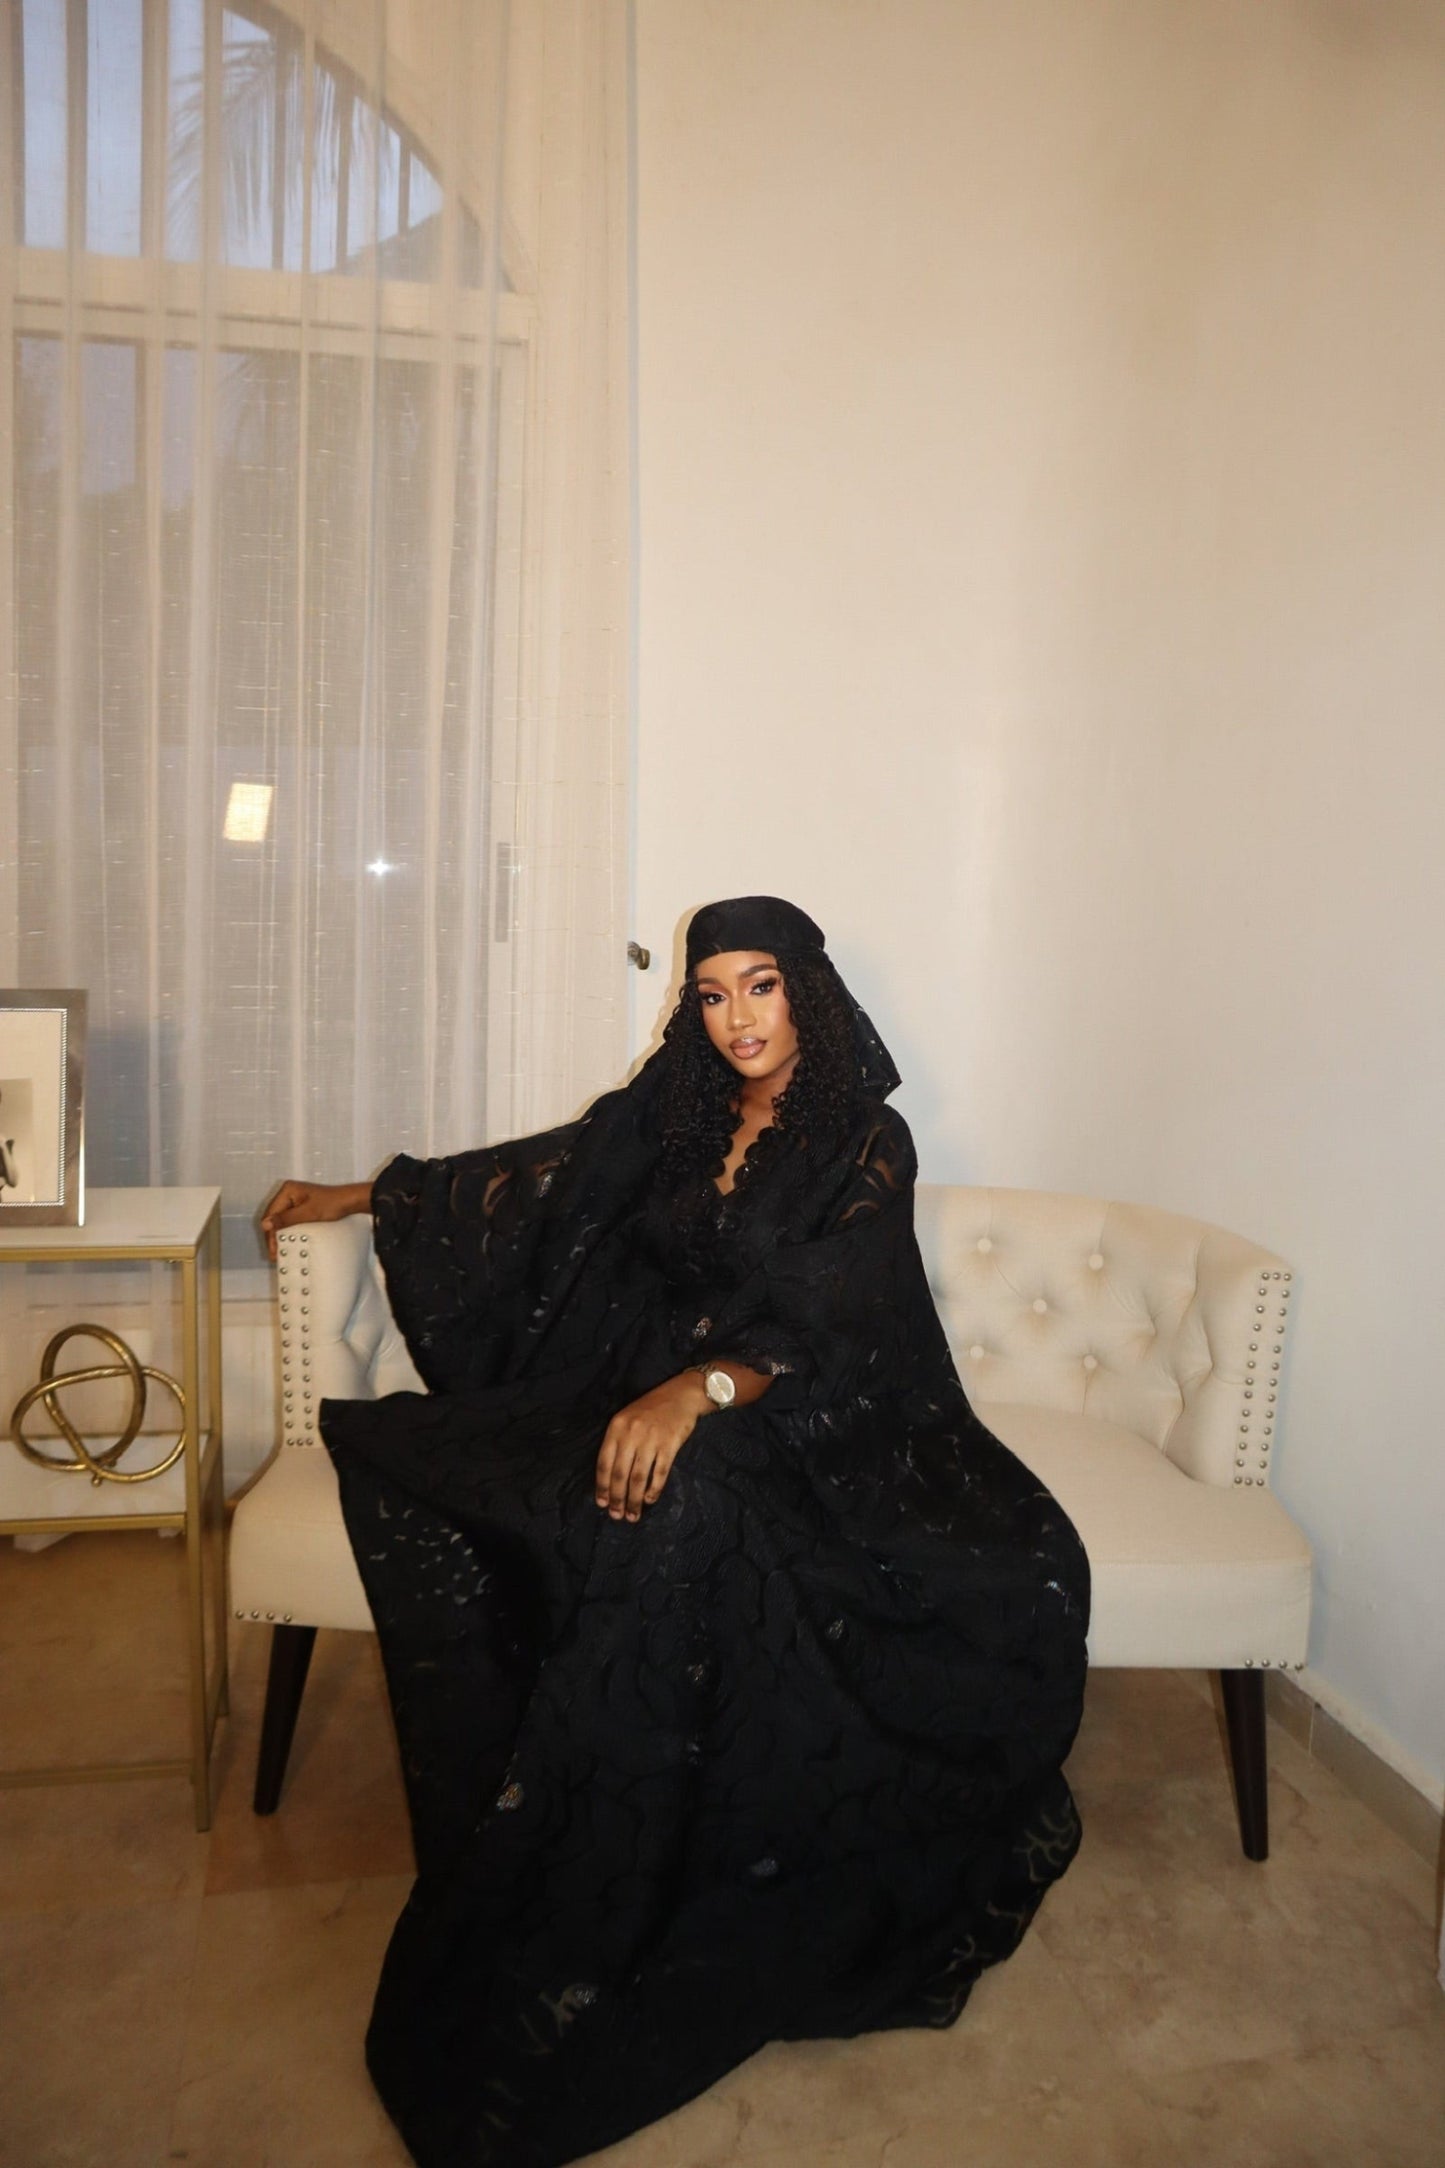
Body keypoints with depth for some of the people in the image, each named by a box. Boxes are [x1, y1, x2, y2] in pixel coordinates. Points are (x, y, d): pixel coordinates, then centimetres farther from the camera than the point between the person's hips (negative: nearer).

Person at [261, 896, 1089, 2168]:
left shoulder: (867, 1142, -3)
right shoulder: (672, 1110, 11)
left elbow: (824, 1329, -16)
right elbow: (531, 1180, 19)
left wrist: (701, 1389, -35)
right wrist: (364, 1195, 24)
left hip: (804, 1418, -5)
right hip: (646, 1390, 5)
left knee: (682, 1507, -36)